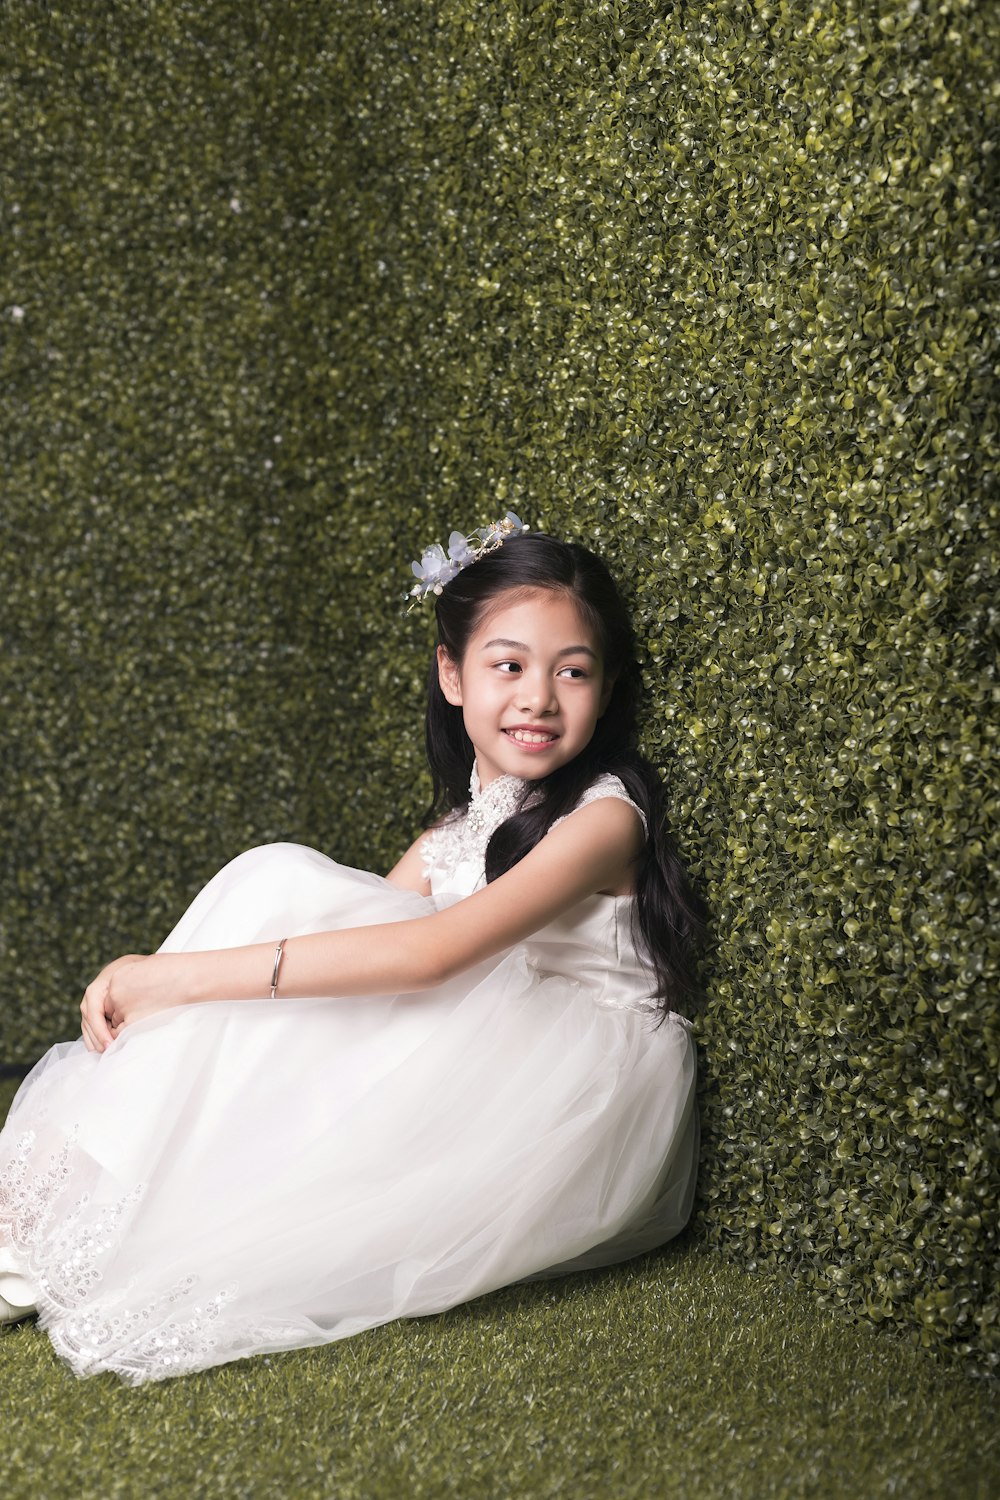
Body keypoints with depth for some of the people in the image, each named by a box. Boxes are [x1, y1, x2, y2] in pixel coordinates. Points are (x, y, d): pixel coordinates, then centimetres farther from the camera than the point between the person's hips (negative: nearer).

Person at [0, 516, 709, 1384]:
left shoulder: (604, 817, -16)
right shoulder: (464, 815, 10)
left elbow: (432, 951, -28)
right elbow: (365, 925, 1)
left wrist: (185, 974, -29)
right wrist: (154, 978, -17)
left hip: (587, 1108, -7)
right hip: (471, 1076, 7)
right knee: (277, 882, -11)